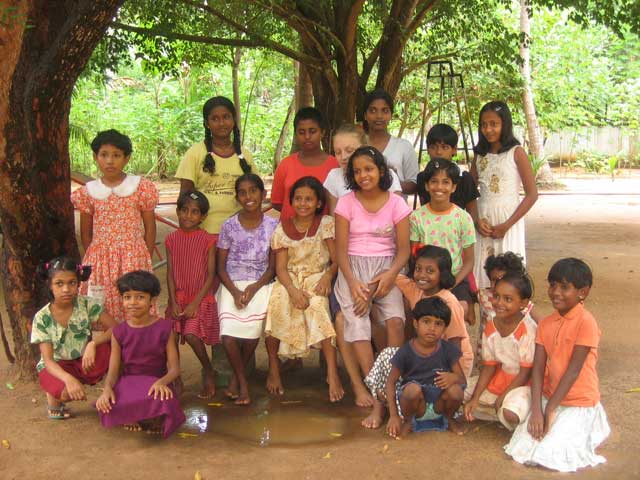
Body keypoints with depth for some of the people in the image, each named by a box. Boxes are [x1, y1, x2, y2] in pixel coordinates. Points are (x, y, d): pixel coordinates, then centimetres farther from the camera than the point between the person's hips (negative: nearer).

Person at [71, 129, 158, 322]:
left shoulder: (141, 187, -2)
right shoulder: (88, 192, 4)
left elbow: (150, 228, 3)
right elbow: (86, 233, 12)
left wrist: (145, 260, 1)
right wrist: (94, 259, 8)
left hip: (133, 257, -1)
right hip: (99, 260, 2)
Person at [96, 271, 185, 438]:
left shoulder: (164, 328, -2)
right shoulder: (119, 332, 3)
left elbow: (174, 368, -5)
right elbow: (113, 371, 0)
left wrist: (162, 382, -28)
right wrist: (107, 388, -24)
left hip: (156, 383, -2)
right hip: (127, 383, 2)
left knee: (164, 403, -38)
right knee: (107, 405, -32)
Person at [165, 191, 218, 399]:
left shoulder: (208, 240, -4)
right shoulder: (172, 239, 5)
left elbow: (211, 275, -6)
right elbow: (170, 273, 4)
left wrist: (195, 303, -13)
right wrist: (173, 302, -6)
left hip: (201, 298, -3)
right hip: (178, 298, 3)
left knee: (191, 335, -20)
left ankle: (208, 371, 5)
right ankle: (174, 380, 7)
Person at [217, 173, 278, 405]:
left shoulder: (273, 225, 2)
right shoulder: (229, 226, 2)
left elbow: (272, 266, 2)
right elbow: (221, 267, 3)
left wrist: (253, 288, -14)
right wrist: (235, 291, -13)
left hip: (260, 285, 0)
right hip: (232, 285, 0)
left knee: (253, 331, -26)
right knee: (229, 335, -24)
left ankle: (236, 377, 2)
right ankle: (242, 381, 1)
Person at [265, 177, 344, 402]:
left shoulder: (326, 224, 3)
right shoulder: (283, 228, 6)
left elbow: (337, 260, -2)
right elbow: (281, 267, -2)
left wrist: (328, 276, -25)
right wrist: (293, 290, -21)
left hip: (317, 277, -1)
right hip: (289, 279, 2)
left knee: (317, 305, -36)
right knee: (276, 304, -31)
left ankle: (332, 372, -31)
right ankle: (274, 368, -11)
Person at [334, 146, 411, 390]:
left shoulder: (396, 203, 3)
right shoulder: (347, 202, 3)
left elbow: (403, 249, 2)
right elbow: (341, 248, 0)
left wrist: (391, 274, -17)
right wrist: (352, 282, -15)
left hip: (386, 268, 1)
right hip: (353, 268, 0)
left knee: (395, 321, -24)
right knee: (357, 324, -23)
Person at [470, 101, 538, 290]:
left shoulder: (516, 153, -3)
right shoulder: (480, 155, 10)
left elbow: (532, 195, -7)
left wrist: (507, 225, -13)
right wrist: (476, 221, -7)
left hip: (508, 221, -4)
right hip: (483, 223, 4)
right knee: (482, 273, 4)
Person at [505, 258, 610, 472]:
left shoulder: (585, 322, -17)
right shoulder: (545, 324, 3)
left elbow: (573, 370, -18)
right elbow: (538, 369, -3)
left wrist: (549, 409, -15)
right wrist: (536, 409, -15)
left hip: (578, 403, -6)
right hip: (549, 397, 6)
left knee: (549, 453, -16)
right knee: (523, 445, -5)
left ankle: (586, 430, 11)